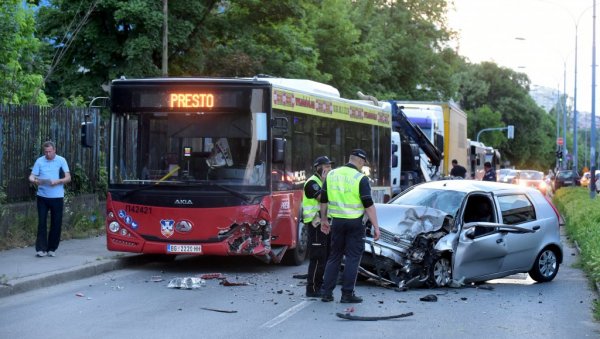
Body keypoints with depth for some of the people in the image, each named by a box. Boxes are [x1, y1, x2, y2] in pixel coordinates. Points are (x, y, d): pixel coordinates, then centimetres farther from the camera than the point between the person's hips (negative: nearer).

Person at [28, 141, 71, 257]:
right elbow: (31, 176, 3)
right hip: (42, 196, 0)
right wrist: (34, 180, -20)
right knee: (41, 222, -4)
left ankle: (52, 249, 14)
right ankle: (41, 248, -2)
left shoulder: (61, 161, 2)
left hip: (57, 197, 0)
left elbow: (68, 178, -2)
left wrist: (58, 181, -20)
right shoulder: (39, 161, 4)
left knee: (56, 223, 3)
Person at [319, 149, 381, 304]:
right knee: (353, 257, 3)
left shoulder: (332, 174, 5)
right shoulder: (361, 179, -10)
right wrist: (376, 227, -10)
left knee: (334, 256, 13)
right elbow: (368, 205, -13)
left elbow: (323, 199, 10)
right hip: (354, 223, -5)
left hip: (337, 221, 5)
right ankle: (347, 294, 1)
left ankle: (326, 292, 10)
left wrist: (324, 219, 21)